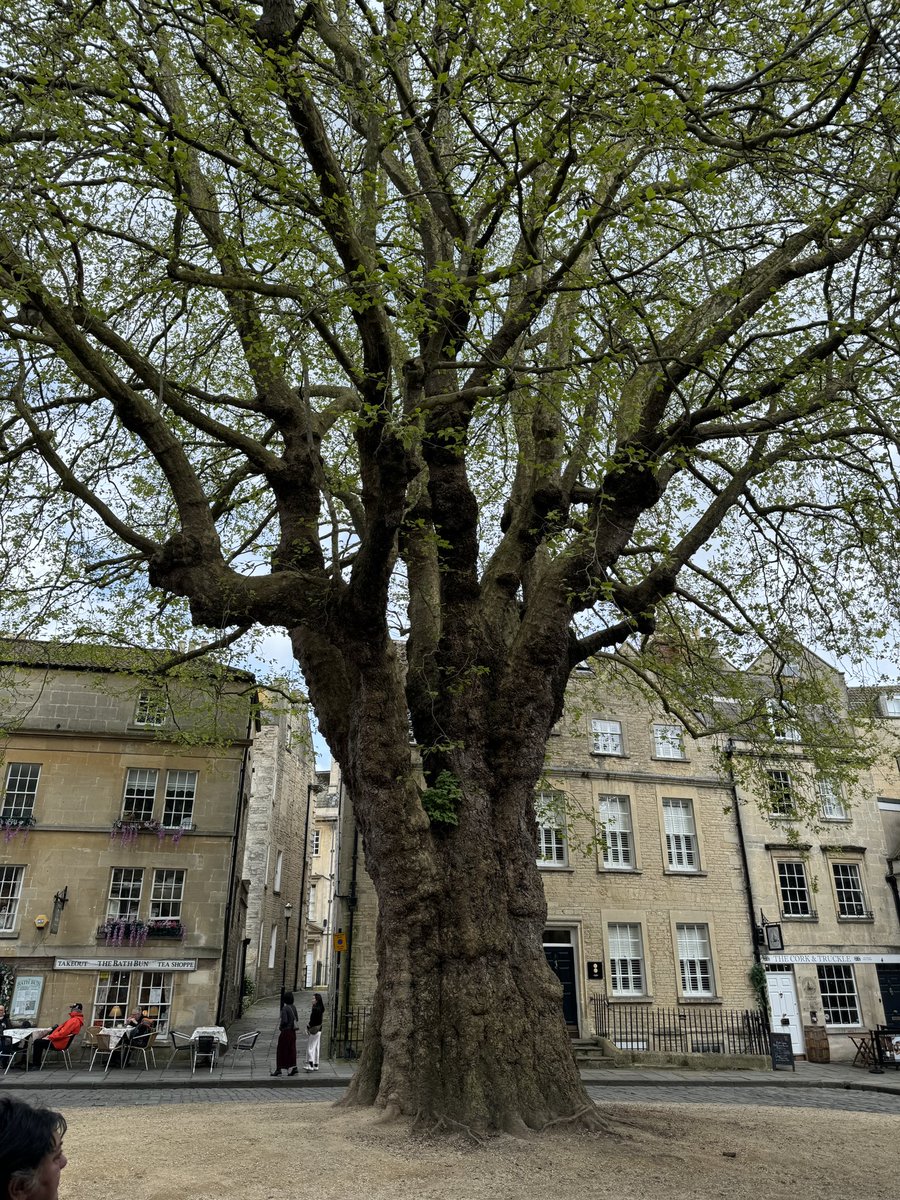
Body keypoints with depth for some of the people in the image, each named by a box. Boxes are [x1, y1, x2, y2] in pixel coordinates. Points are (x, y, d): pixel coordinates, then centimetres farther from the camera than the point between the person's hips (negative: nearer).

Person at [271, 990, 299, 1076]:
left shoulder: (284, 1008, -17)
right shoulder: (293, 1007, 6)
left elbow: (284, 1021, -21)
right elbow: (297, 1019, 12)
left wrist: (280, 1026, -4)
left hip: (286, 1031, -7)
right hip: (293, 1031, 7)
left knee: (281, 1050, 5)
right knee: (291, 1049, 10)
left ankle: (278, 1069, 9)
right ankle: (293, 1068, 9)